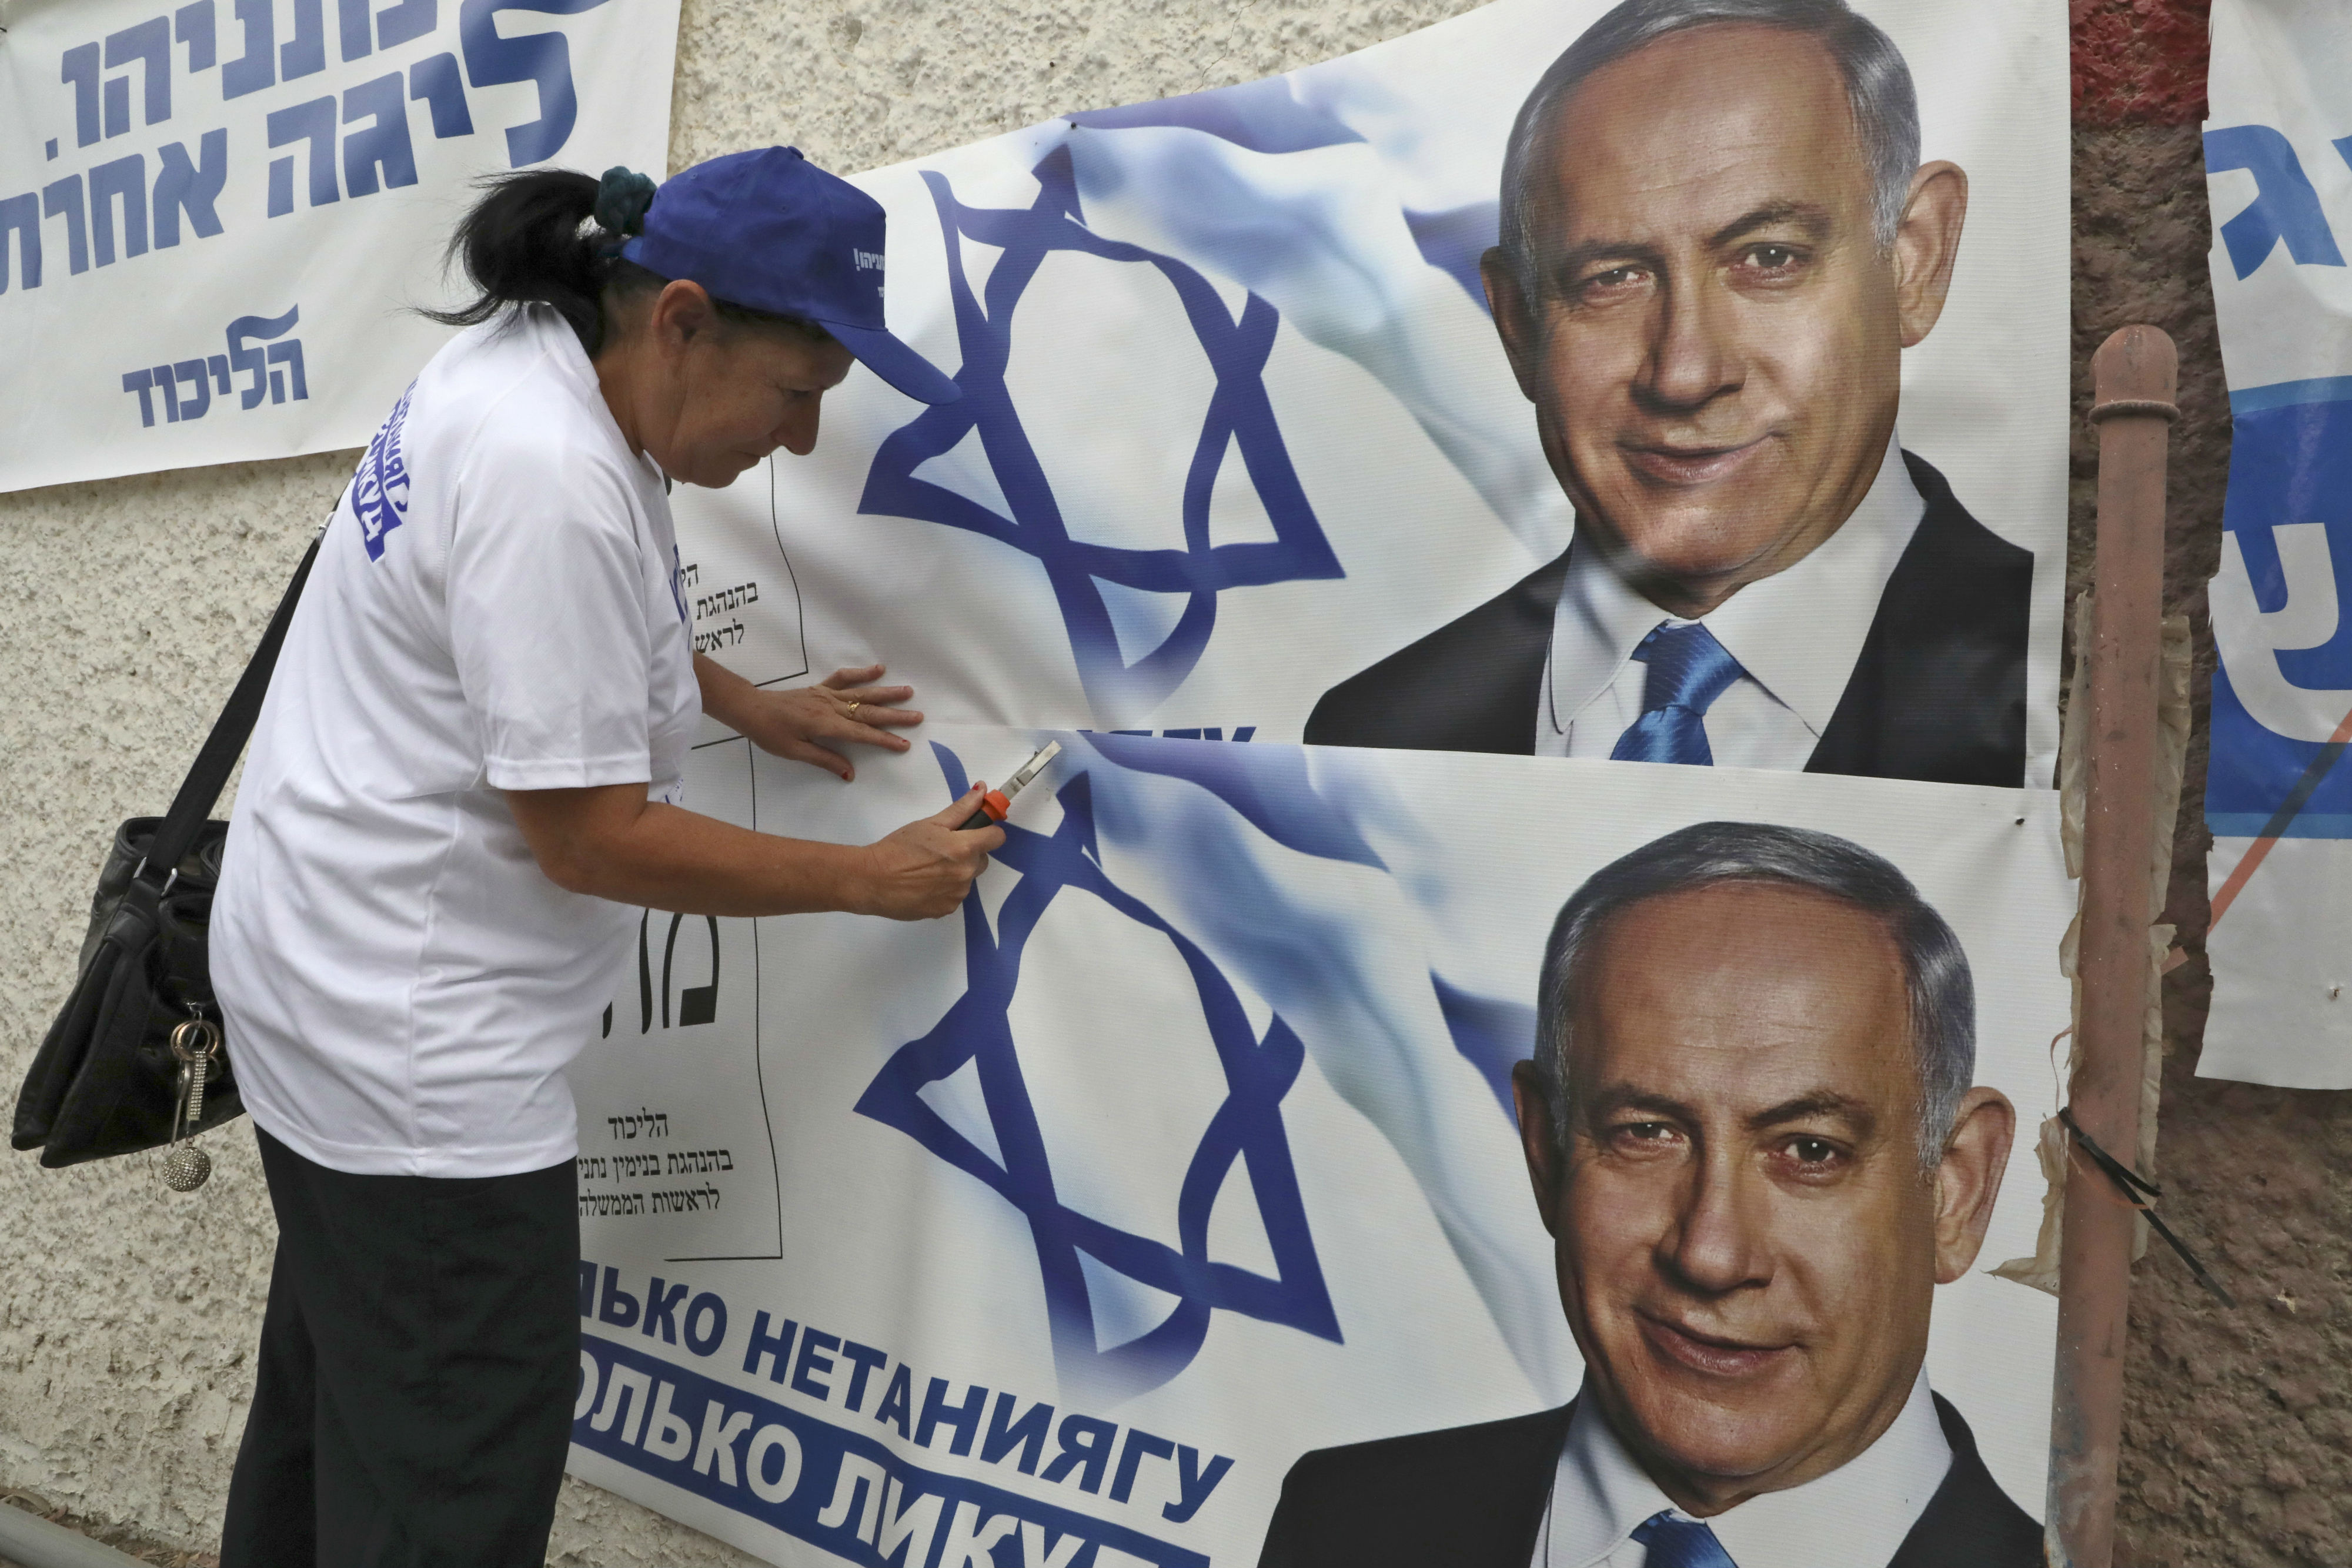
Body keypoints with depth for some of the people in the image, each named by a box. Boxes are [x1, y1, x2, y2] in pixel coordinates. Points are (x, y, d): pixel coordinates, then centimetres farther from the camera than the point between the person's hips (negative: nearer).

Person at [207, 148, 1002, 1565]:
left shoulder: (527, 359, 3)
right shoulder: (553, 474, -26)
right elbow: (593, 839, -23)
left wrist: (749, 705, 12)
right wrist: (874, 880, -13)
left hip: (333, 985, 10)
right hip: (410, 1049, -10)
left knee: (330, 1410, 25)